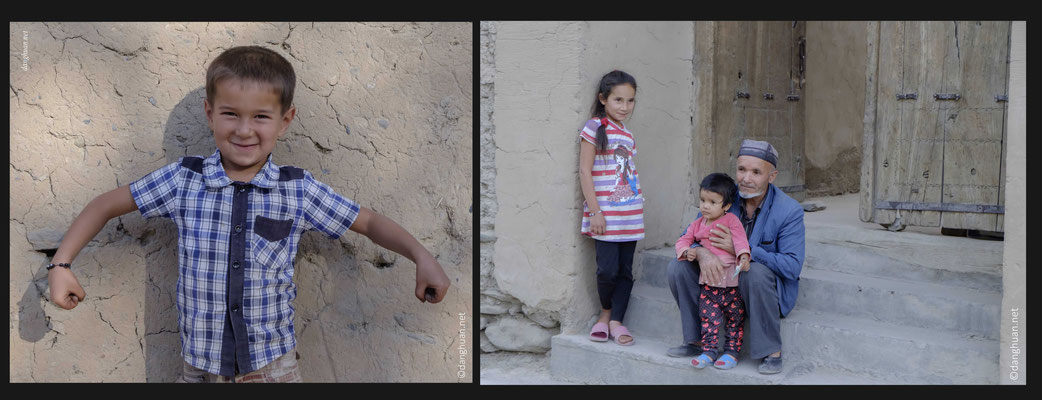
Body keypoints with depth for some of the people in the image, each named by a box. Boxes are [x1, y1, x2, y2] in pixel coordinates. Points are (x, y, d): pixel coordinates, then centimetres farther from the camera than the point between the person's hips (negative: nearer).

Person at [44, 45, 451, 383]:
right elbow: (107, 205, 5)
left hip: (273, 366, 0)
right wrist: (62, 263, -3)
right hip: (200, 368, 1)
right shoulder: (183, 180, -6)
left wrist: (421, 256, -12)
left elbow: (369, 222, 1)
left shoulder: (299, 190, -7)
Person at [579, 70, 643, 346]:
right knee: (608, 269, -7)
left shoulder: (628, 135, 14)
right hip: (605, 214, -6)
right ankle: (606, 313, 17)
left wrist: (637, 203, 14)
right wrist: (595, 211, -13)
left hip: (630, 213, 6)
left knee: (625, 271, 5)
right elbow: (585, 171, -9)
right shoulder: (594, 128, -5)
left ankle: (615, 321, 12)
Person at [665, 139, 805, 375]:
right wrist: (701, 253, -31)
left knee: (756, 272, -38)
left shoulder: (789, 210, -17)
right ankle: (697, 340, 0)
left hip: (770, 287, -4)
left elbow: (792, 266, -25)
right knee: (677, 268, -14)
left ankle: (772, 352, -21)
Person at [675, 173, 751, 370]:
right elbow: (684, 240, 16)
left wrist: (744, 257, -32)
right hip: (708, 281, 4)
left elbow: (740, 240, -15)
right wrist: (686, 251, -6)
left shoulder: (731, 221, -4)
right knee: (708, 316, 2)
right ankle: (708, 351, 10)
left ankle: (732, 351, 16)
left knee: (734, 318, 6)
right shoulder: (698, 224, 11)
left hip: (731, 280, -4)